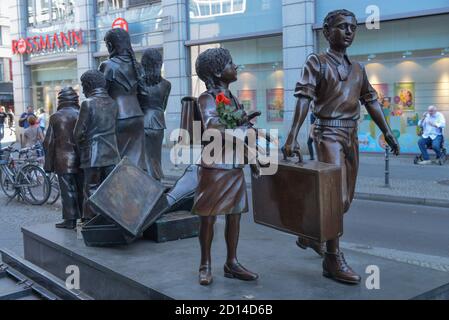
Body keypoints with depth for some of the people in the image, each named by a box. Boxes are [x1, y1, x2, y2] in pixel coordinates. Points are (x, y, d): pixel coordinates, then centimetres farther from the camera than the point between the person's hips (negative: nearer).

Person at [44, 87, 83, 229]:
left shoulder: (55, 117, -5)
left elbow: (49, 142, -3)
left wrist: (48, 164, 4)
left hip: (63, 161, -3)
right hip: (81, 160, 3)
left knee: (67, 190, 1)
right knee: (82, 189, 11)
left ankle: (70, 220, 4)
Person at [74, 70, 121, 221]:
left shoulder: (88, 104, -11)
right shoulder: (113, 103, 6)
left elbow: (79, 133, -9)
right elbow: (115, 128, 10)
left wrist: (81, 146, 9)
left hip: (93, 156, -5)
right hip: (112, 154, 5)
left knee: (92, 190, 3)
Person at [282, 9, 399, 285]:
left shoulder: (358, 68, 15)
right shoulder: (317, 62, -4)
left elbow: (371, 101, 18)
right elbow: (304, 99, -15)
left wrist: (387, 132, 12)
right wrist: (292, 137, -25)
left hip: (351, 135, 7)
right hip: (329, 133, -7)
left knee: (346, 197, 12)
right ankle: (333, 259, -2)